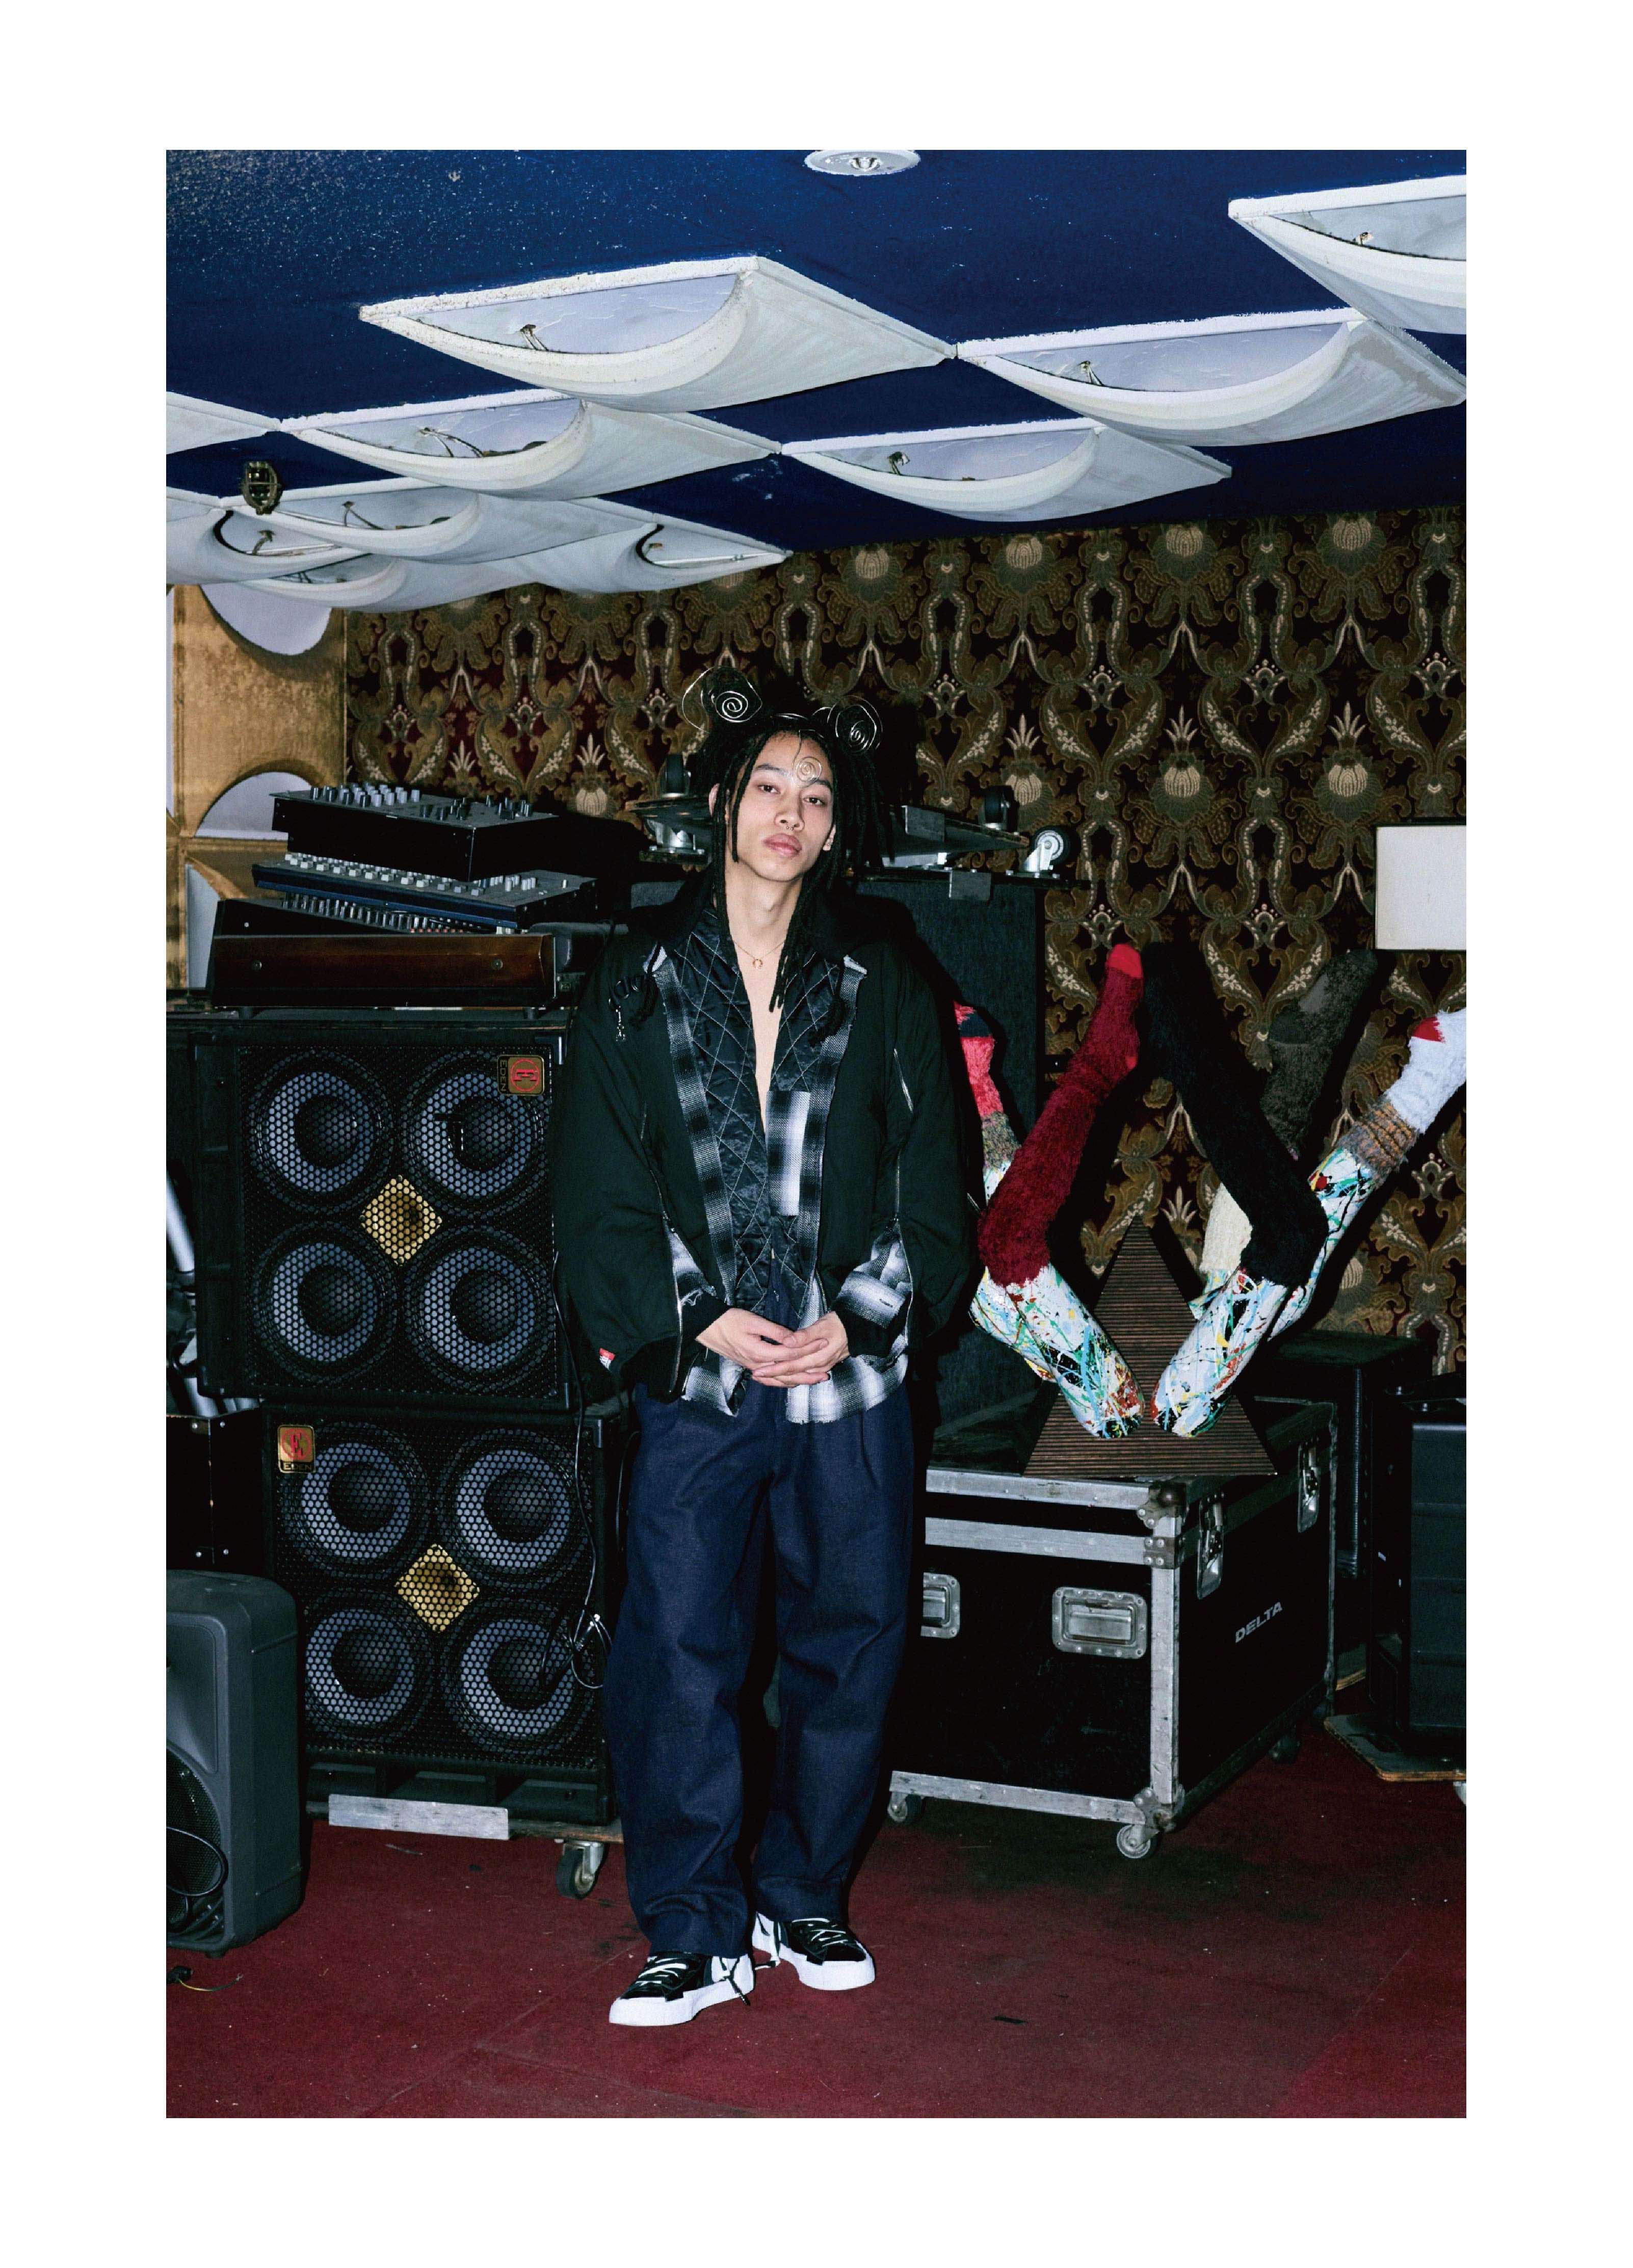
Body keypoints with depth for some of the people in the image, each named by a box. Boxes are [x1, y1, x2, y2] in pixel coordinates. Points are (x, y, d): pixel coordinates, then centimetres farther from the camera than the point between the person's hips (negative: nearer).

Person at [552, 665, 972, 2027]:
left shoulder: (880, 987, 6)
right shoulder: (639, 983, 5)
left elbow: (933, 1188, 5)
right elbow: (599, 1191, 2)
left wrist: (852, 1321, -8)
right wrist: (699, 1317, -9)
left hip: (851, 1369, 1)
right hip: (697, 1375, -1)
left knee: (850, 1643, 8)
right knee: (677, 1650, -3)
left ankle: (806, 1900, 27)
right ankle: (699, 1935, 10)